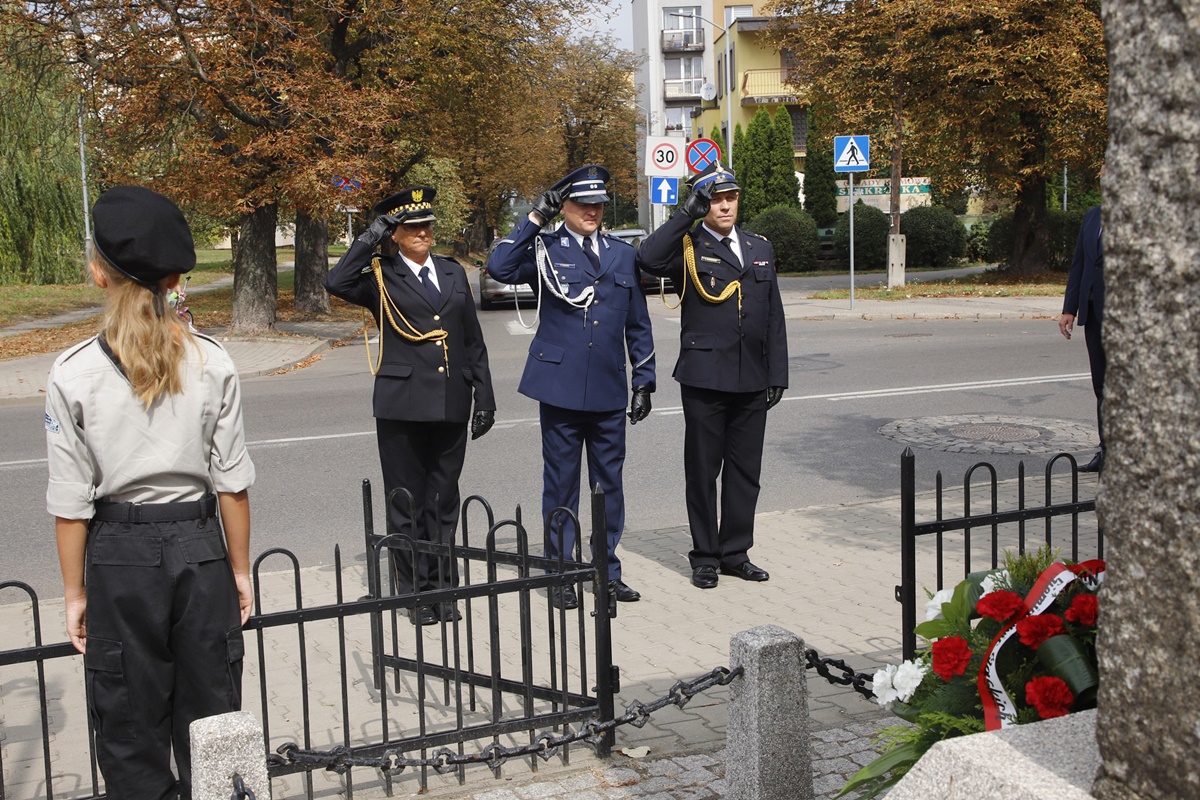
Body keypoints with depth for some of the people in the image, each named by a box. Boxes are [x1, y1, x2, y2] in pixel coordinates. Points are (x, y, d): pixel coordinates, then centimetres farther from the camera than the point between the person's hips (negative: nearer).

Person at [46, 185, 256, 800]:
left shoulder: (73, 374, -11)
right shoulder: (211, 363, -8)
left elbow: (72, 502, -7)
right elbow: (232, 482, -4)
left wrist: (75, 593, 5)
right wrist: (239, 568, 8)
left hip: (119, 555, -1)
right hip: (199, 547, 1)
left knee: (131, 727, 14)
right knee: (211, 721, 14)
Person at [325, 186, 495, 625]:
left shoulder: (453, 272, 13)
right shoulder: (381, 277, 1)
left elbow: (474, 342, 14)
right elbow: (337, 284, -21)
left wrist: (484, 397, 9)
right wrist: (371, 237, -14)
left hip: (451, 405, 3)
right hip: (401, 406, -3)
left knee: (444, 501, 11)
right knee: (406, 505, 5)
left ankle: (444, 588, 22)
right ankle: (415, 593, 16)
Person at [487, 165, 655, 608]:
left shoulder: (623, 254, 11)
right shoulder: (544, 249, 1)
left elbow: (638, 324, 14)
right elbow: (500, 267, -20)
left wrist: (643, 381, 9)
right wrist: (535, 218, -14)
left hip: (609, 391, 3)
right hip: (560, 386, -3)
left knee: (610, 483, 10)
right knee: (561, 484, 6)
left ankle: (608, 570, 23)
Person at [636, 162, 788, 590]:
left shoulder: (760, 249, 14)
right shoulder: (687, 248, -1)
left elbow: (774, 317, 14)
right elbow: (648, 258, -24)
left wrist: (777, 374, 8)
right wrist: (687, 214, -19)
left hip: (752, 379, 4)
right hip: (704, 378, -4)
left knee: (745, 470, 10)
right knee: (702, 470, 4)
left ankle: (735, 552, 22)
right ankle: (705, 556, 16)